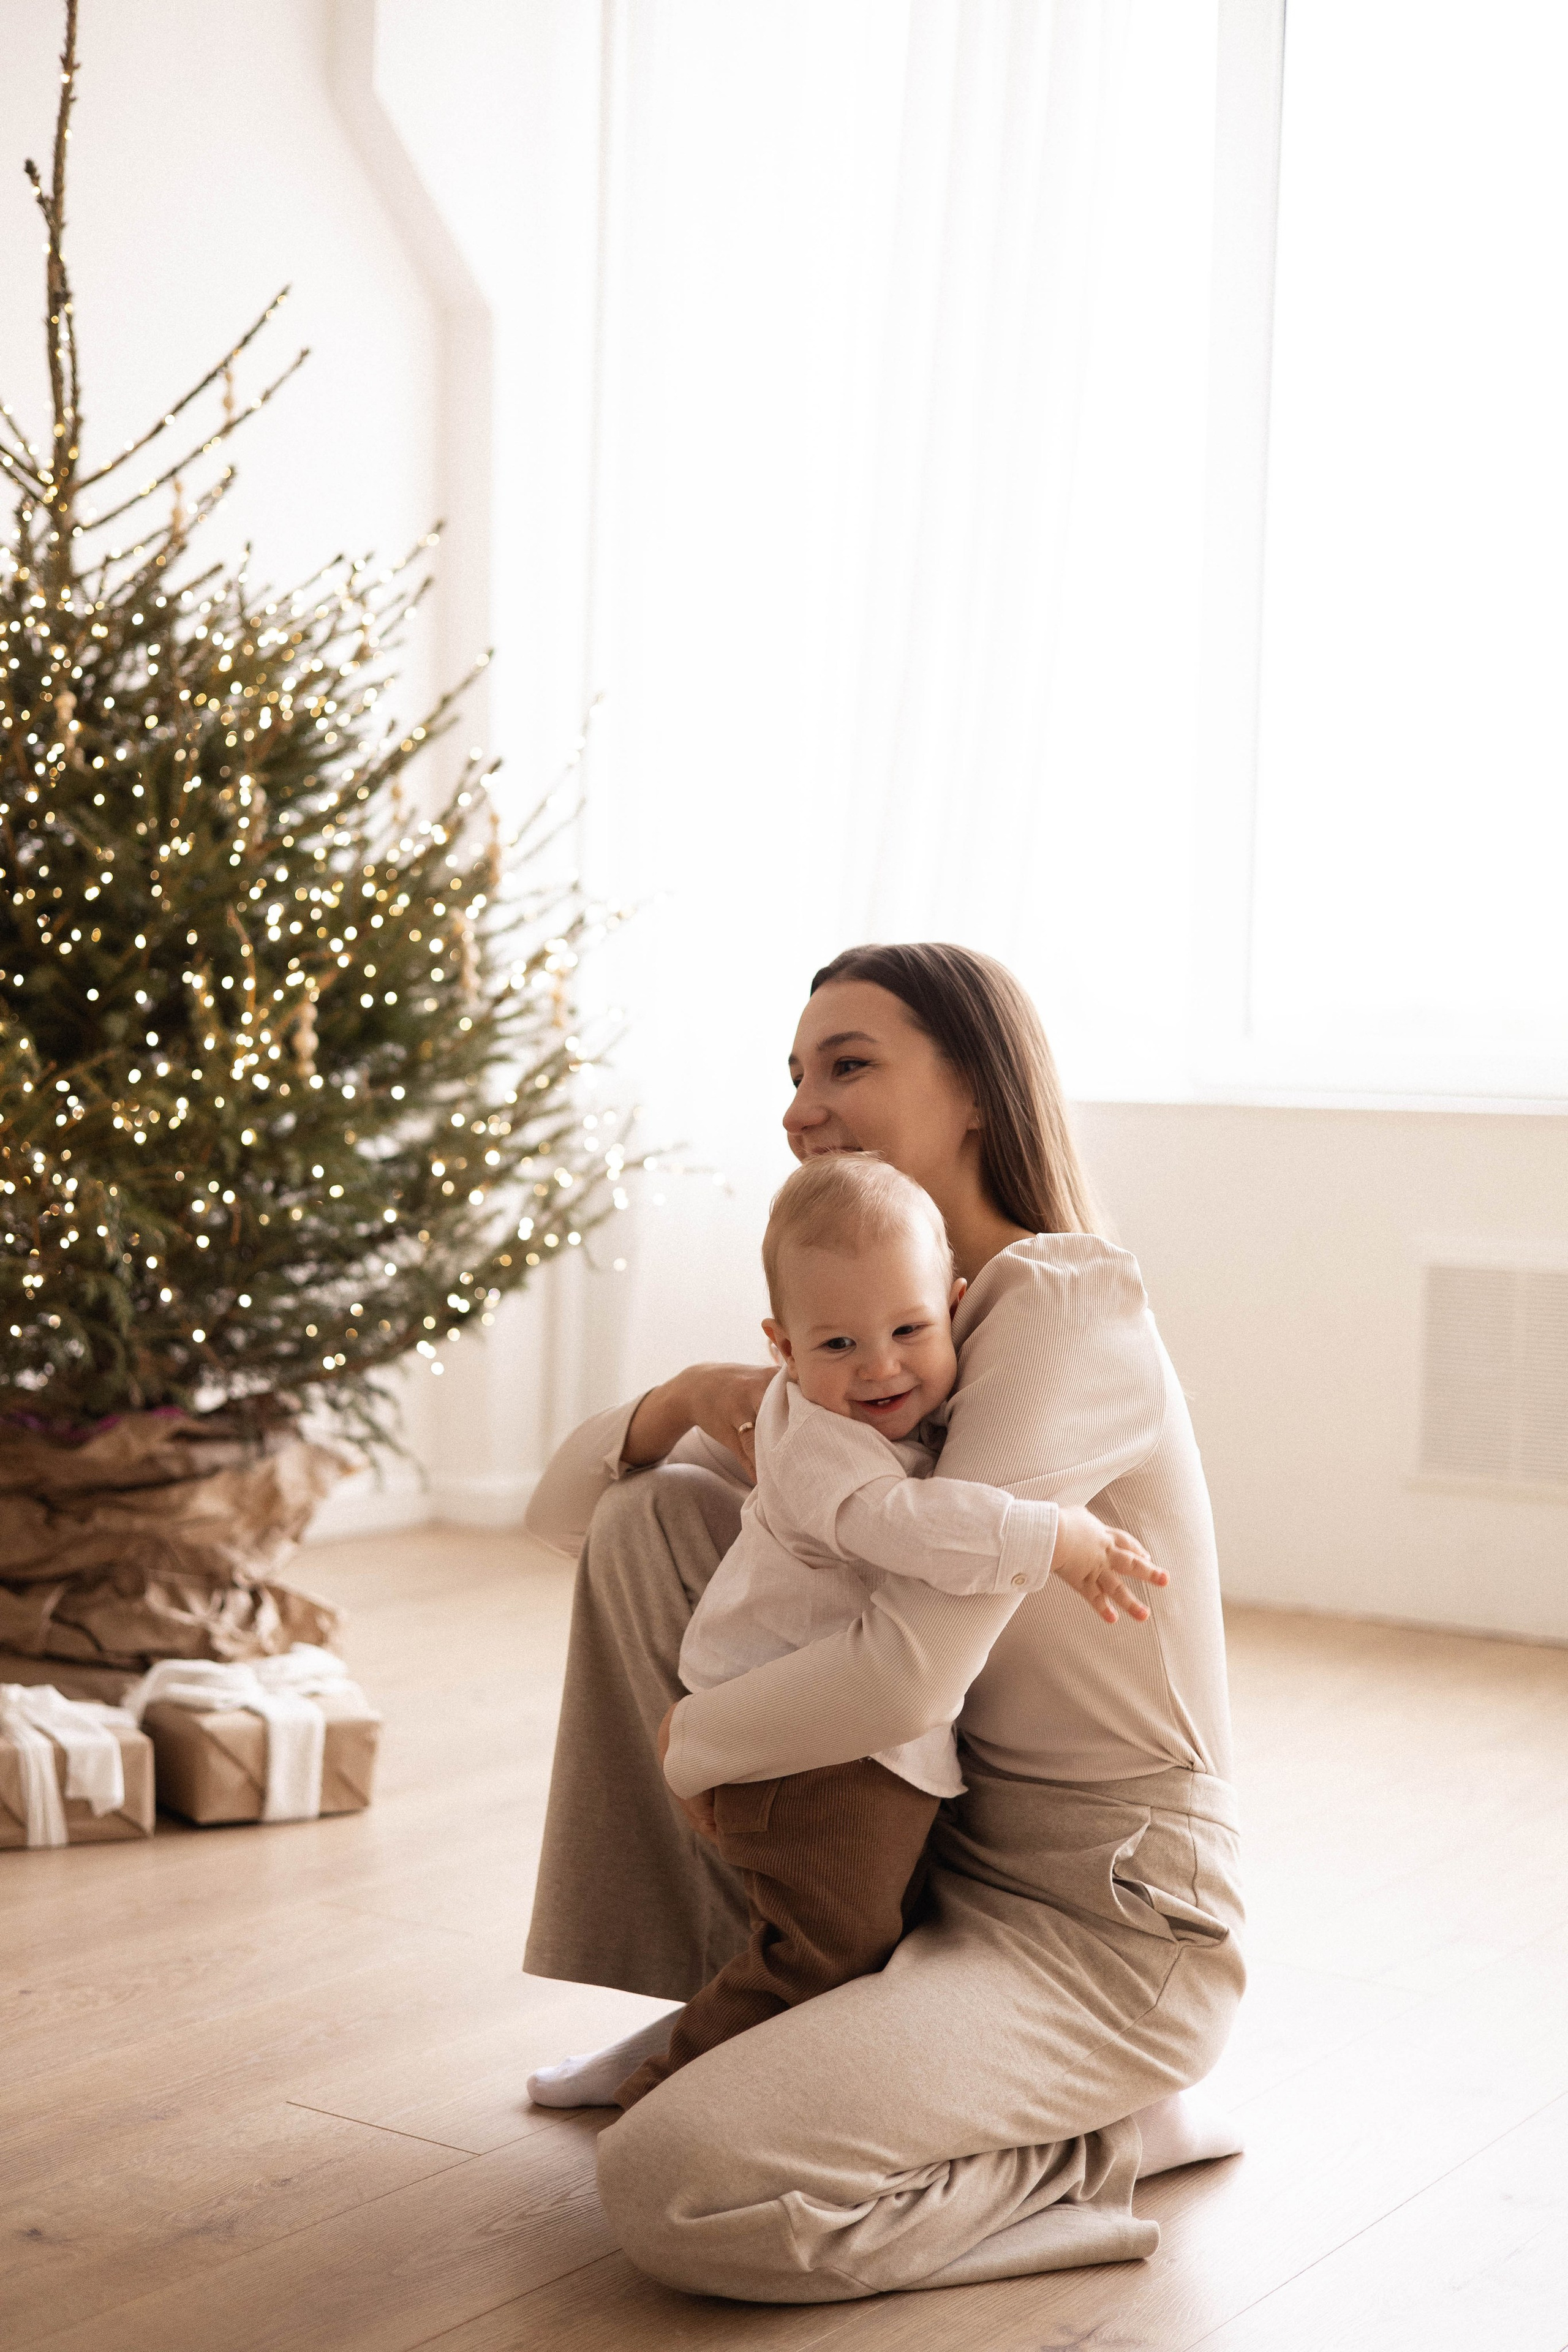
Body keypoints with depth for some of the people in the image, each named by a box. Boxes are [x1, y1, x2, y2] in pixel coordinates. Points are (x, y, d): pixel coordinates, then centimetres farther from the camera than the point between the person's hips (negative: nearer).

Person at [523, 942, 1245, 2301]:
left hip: (1099, 1934, -9)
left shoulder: (1064, 1309, -20)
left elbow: (912, 1671, -30)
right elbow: (565, 1509, 9)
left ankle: (1096, 2144, -1)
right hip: (930, 1867, 9)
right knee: (655, 1513, 0)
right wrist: (686, 1401, -13)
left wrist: (692, 1738, -12)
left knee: (673, 2190, -25)